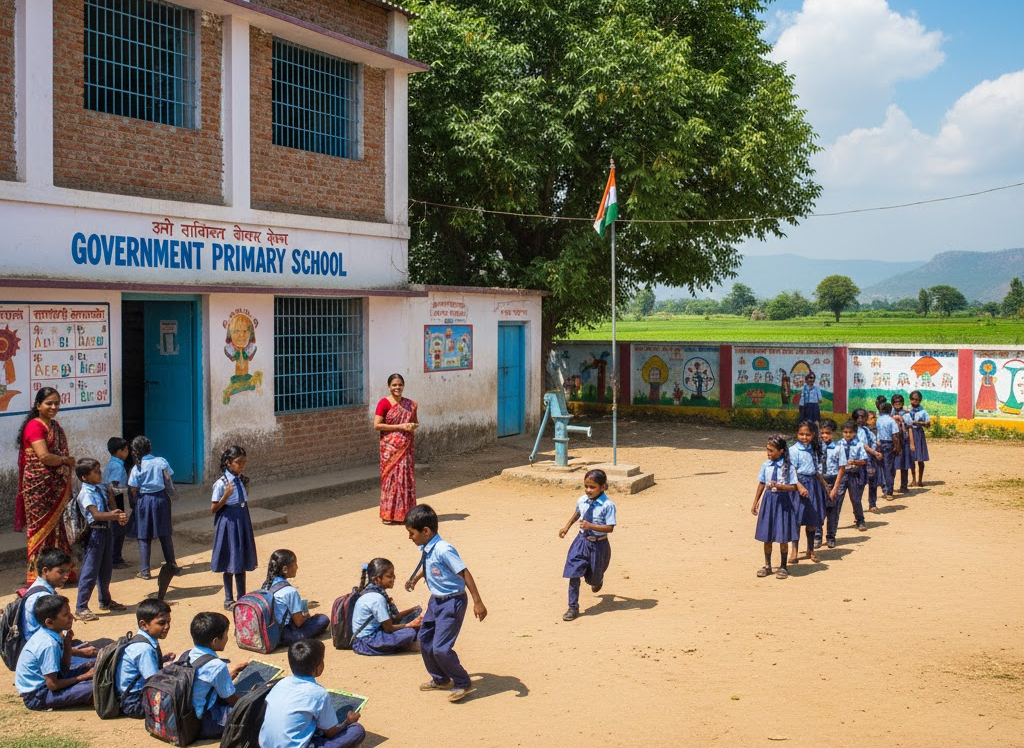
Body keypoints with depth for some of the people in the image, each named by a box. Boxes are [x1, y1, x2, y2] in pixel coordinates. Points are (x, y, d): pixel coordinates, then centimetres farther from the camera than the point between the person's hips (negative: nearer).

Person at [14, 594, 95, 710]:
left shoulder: (46, 634, 4)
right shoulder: (49, 644, -24)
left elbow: (64, 669, 10)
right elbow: (52, 685, -23)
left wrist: (67, 642, -1)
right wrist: (82, 677, -11)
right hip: (37, 696, -10)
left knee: (93, 664, 12)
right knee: (93, 687, -28)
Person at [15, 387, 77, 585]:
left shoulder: (55, 426, 16)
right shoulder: (34, 426, -11)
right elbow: (44, 457, -20)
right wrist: (67, 460, -5)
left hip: (57, 487, 8)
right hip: (39, 486, -8)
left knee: (58, 527, 10)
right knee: (41, 528, -3)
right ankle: (38, 575, 4)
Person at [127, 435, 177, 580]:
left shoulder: (137, 468, -9)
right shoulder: (161, 461, -5)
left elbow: (134, 490, -6)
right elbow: (168, 481, -4)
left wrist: (134, 504, 9)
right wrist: (171, 492, 12)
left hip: (144, 500, -2)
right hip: (161, 498, 2)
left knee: (144, 536, 6)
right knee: (165, 533, 15)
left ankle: (145, 571, 5)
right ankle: (172, 564, 24)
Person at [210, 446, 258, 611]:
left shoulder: (242, 480, 4)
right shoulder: (221, 483, -15)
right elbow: (213, 509, -14)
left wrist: (246, 490, 3)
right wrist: (226, 495, -23)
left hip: (243, 521, 6)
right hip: (229, 522, -6)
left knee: (242, 560, 13)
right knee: (230, 562, 3)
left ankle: (242, 597, 25)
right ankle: (228, 600, 17)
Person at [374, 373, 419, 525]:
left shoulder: (410, 404, 11)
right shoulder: (384, 403, -6)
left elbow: (415, 422, 23)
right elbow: (376, 425, -13)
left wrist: (414, 425, -2)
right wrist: (400, 427, -16)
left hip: (405, 448, 5)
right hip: (390, 447, -5)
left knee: (406, 478, 6)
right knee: (391, 478, -4)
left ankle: (405, 513, 15)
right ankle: (389, 515, 4)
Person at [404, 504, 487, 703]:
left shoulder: (443, 550, -28)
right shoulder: (425, 549, -2)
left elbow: (465, 574, -25)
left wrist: (477, 602, -24)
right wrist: (415, 579, 33)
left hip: (452, 602, -9)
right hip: (436, 600, 9)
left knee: (441, 648, -9)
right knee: (424, 639, 18)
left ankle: (463, 684, 12)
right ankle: (440, 679, 38)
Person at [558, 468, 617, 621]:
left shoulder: (608, 505, -22)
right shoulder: (581, 501, -4)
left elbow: (610, 528, -23)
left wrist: (590, 526, -32)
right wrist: (567, 527, 19)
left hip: (599, 544, -3)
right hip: (581, 541, 4)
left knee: (593, 579, 15)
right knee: (574, 574, -6)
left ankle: (598, 580, 55)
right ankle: (573, 608, 4)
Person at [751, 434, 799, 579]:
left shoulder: (789, 467, -11)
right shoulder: (765, 465, 0)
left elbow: (793, 487, -8)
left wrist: (779, 486, -24)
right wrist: (755, 503, 13)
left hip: (783, 502, -3)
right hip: (769, 500, 4)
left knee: (783, 537, 5)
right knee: (766, 536, 10)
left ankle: (783, 566, 21)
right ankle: (767, 565, 25)